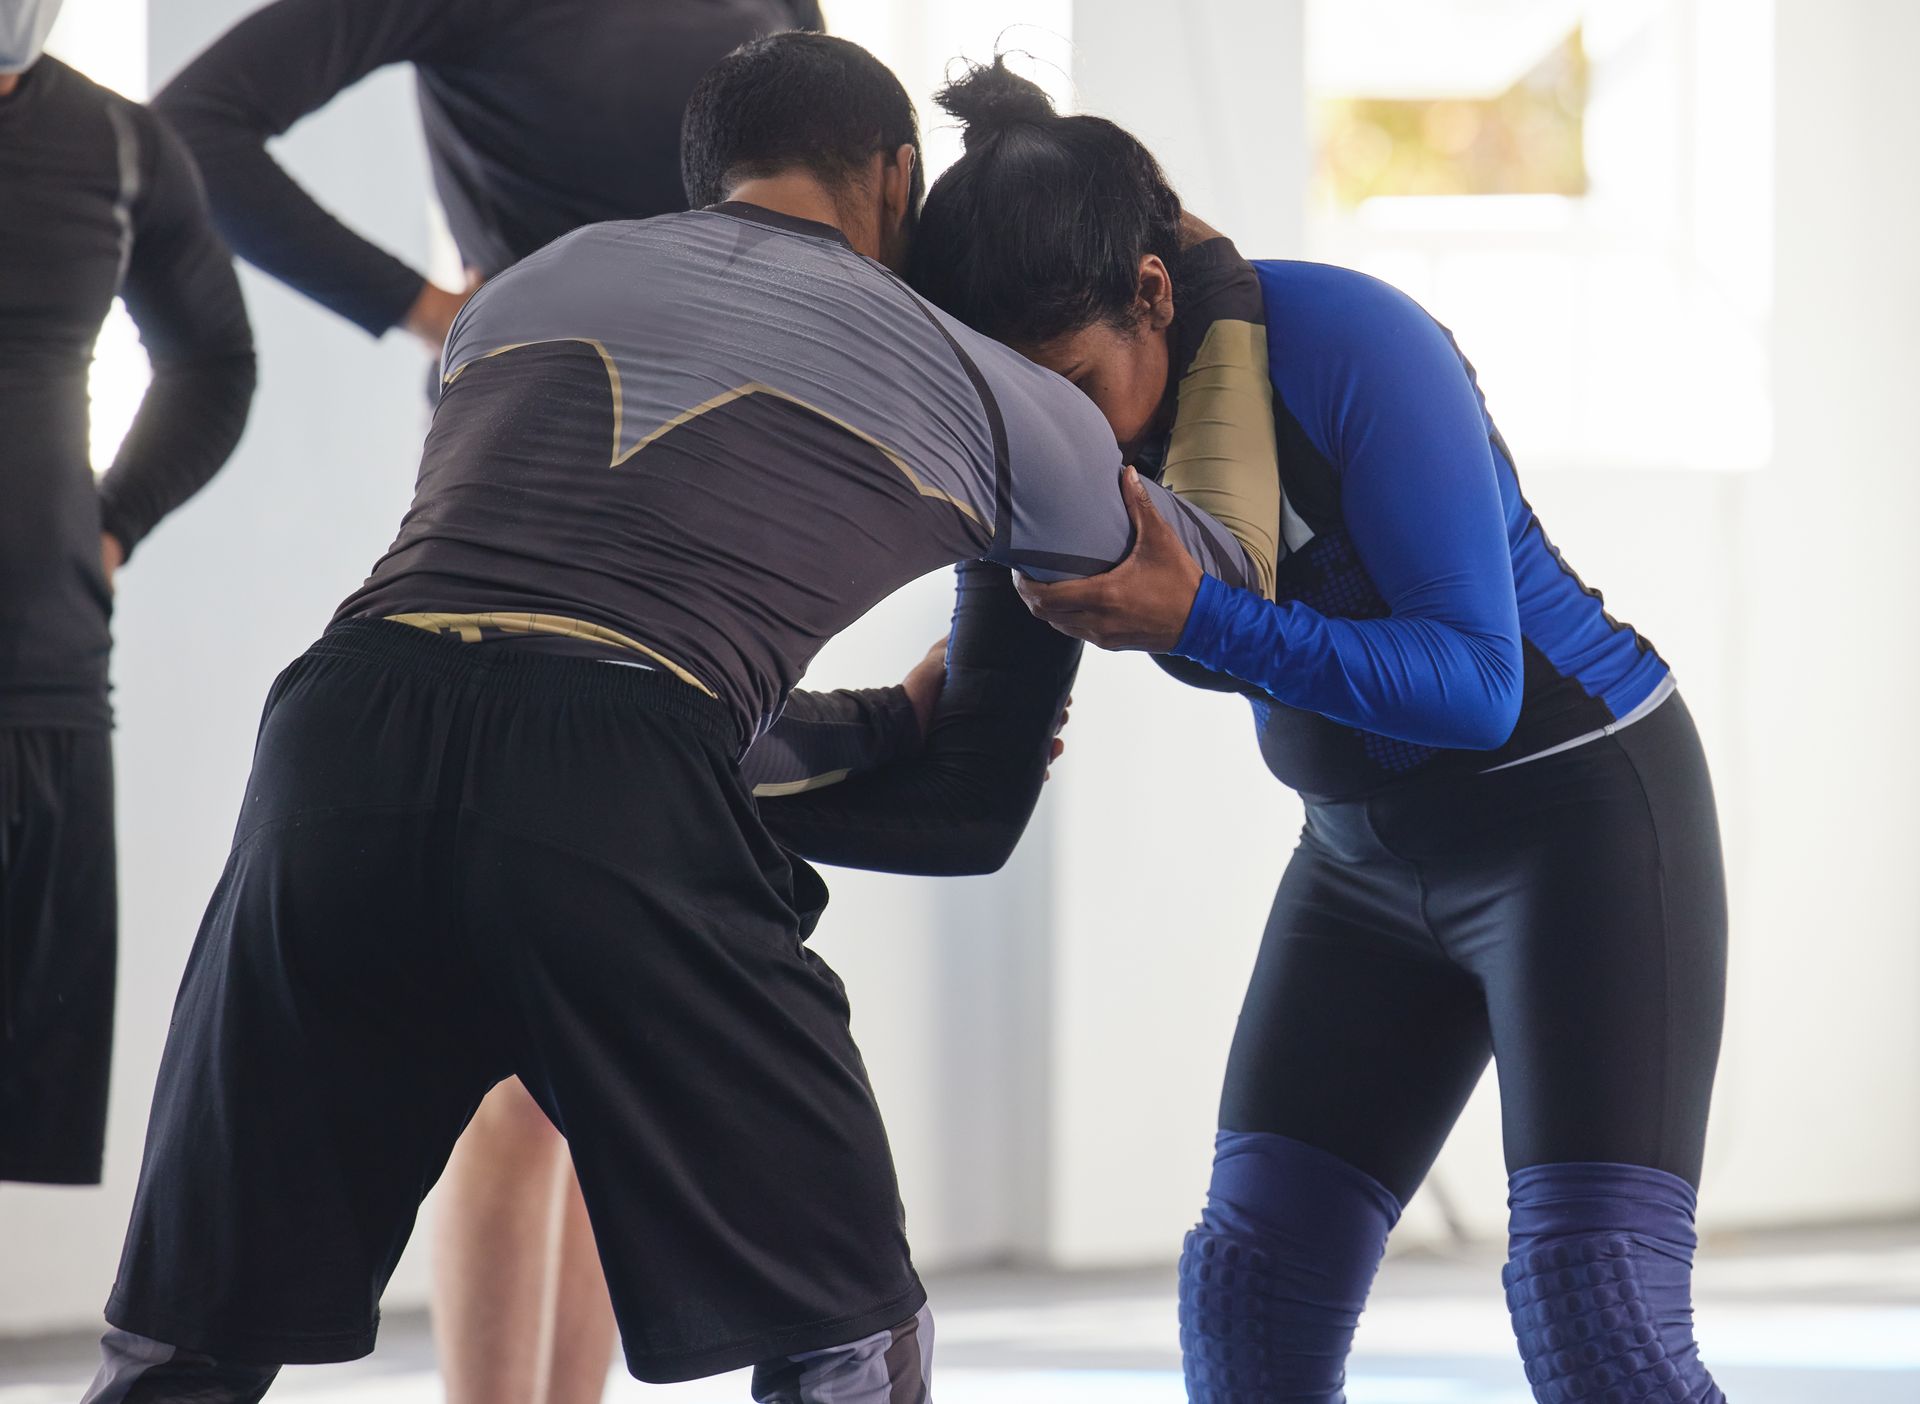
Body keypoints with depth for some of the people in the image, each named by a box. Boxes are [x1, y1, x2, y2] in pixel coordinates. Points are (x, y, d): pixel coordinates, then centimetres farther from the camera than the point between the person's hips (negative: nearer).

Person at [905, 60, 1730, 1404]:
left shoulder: (1351, 346, -27)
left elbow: (1474, 681, -28)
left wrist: (1195, 619, -36)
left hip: (1582, 809, -7)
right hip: (1371, 847, 7)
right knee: (1253, 1288, -4)